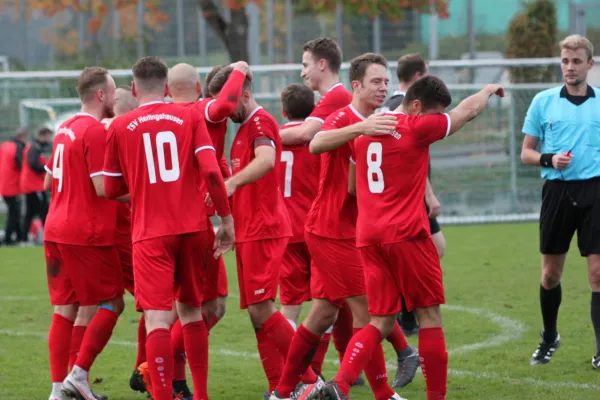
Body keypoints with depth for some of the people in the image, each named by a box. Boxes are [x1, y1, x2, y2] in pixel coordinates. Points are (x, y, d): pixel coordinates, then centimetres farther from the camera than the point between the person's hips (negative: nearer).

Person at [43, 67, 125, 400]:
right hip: (88, 234, -8)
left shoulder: (64, 129, 13)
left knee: (65, 309, 10)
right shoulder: (97, 132, -14)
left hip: (56, 231, 8)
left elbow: (49, 181, 21)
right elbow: (103, 188, -18)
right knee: (111, 304, 1)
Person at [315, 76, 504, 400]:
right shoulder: (416, 128, -7)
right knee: (429, 315, 5)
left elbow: (352, 187, 22)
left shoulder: (364, 130, 12)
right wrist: (488, 91, 27)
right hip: (406, 234, -6)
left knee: (381, 322, 7)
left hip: (368, 236, 6)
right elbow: (469, 110, 7)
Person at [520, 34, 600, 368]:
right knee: (551, 272, 8)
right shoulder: (544, 102, 5)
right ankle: (549, 337, 30)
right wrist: (549, 160, -11)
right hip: (558, 190, 1)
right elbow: (526, 152, 8)